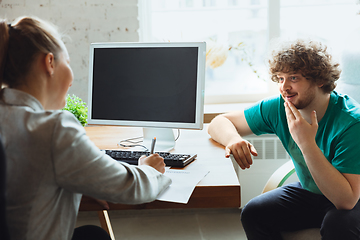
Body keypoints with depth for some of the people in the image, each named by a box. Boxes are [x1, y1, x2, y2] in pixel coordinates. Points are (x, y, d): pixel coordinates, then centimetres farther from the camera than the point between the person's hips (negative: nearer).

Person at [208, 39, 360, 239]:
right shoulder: (279, 108, -13)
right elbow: (219, 122, -7)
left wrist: (307, 144, -39)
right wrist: (234, 139, -30)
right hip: (308, 192, 4)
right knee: (253, 213, -18)